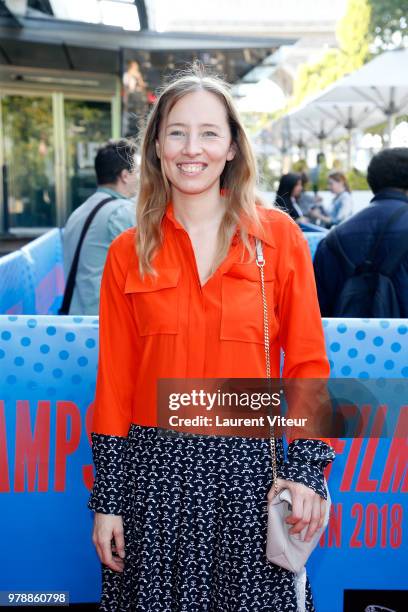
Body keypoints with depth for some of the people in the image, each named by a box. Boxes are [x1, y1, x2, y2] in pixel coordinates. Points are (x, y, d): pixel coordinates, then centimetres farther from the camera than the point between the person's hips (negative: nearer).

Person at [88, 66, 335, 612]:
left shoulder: (278, 235, -2)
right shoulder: (128, 253, 1)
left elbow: (307, 361, 0)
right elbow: (114, 382, 3)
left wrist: (306, 470, -7)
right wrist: (106, 500, 2)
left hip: (249, 466, -1)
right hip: (154, 469, 1)